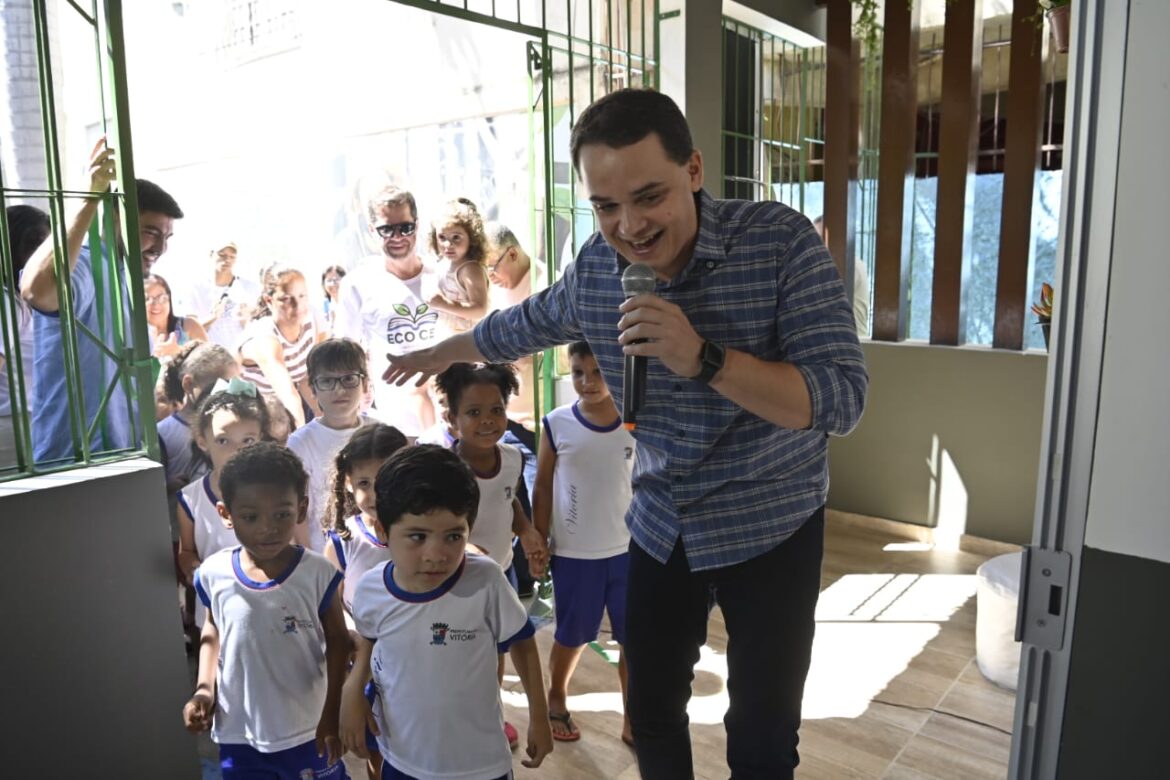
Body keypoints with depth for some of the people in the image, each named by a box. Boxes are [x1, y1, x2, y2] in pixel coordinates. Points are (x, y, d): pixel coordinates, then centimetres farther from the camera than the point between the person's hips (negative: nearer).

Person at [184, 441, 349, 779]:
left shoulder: (318, 574, -20)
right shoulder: (214, 574, -12)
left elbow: (337, 642, -8)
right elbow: (213, 630, 7)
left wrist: (331, 716, -9)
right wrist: (204, 688, -5)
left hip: (307, 731, -2)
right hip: (238, 733, 2)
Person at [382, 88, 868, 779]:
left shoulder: (782, 242, -20)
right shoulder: (596, 268, -7)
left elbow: (842, 400, -25)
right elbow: (525, 325, 14)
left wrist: (704, 358, -37)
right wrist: (437, 355, 28)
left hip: (770, 527, -3)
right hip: (661, 526, 4)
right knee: (651, 712, 17)